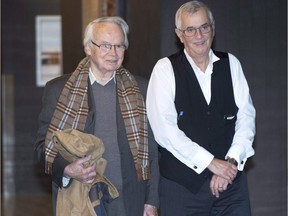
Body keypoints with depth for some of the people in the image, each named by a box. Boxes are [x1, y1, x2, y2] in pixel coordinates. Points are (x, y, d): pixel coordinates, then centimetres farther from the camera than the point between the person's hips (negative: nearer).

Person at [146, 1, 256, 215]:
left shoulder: (231, 64, 8)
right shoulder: (165, 68, -3)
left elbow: (246, 116, 3)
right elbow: (164, 128, -12)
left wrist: (232, 161, -10)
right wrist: (210, 163, -14)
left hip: (231, 181, 3)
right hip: (181, 182, -2)